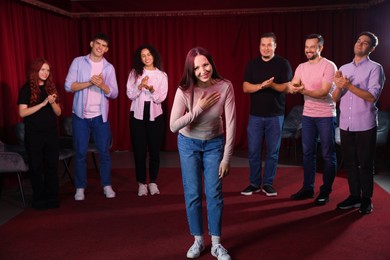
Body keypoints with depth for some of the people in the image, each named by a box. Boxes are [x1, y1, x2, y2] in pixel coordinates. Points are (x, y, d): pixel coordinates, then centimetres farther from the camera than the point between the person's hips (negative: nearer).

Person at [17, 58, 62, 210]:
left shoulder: (51, 88, 8)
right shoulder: (27, 89, -4)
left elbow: (58, 113, 8)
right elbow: (22, 112, -13)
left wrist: (53, 103, -13)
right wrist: (43, 103, -18)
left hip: (51, 133, 4)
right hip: (33, 135, -4)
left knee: (52, 166, 6)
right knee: (36, 167, 5)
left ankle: (52, 197, 16)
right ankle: (39, 199, 15)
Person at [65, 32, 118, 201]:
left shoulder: (109, 67, 4)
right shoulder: (78, 62, 0)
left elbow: (114, 93, 0)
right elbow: (69, 86, -8)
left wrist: (102, 85, -19)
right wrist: (89, 82, -19)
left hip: (100, 116, 1)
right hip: (80, 115, -1)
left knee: (104, 152, 5)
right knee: (80, 153, 4)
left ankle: (107, 185, 17)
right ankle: (80, 187, 14)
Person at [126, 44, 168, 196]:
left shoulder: (162, 75, 2)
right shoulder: (134, 73, 3)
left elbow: (161, 98, -5)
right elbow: (130, 95, -4)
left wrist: (151, 89, -21)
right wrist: (140, 86, -19)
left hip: (155, 115, 0)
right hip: (137, 114, 0)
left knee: (155, 150, 3)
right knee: (139, 150, 1)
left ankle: (153, 182, 17)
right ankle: (142, 183, 12)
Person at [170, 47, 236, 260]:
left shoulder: (225, 87, -22)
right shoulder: (184, 90, -23)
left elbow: (230, 124, -17)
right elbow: (174, 126, -24)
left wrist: (226, 158, -15)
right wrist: (199, 108, -30)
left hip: (214, 143, 0)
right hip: (189, 144, 0)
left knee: (214, 193, 3)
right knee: (192, 194, 5)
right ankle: (198, 241, 22)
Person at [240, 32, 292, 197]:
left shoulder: (283, 64, 0)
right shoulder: (252, 64, 6)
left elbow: (287, 87, -7)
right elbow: (245, 87, -2)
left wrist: (272, 85, -25)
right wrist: (261, 85, -20)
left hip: (275, 115, -1)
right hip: (255, 115, 2)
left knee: (273, 151, 4)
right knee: (253, 151, 3)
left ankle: (268, 183, 16)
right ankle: (254, 183, 15)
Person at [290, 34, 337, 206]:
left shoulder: (329, 66, -10)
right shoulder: (301, 67, 8)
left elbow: (324, 92, -19)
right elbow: (292, 87, -3)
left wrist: (303, 90, -29)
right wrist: (293, 87, -27)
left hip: (326, 116, -6)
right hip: (307, 115, 6)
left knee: (328, 155, 3)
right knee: (307, 152, 12)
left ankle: (325, 191, 13)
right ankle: (307, 188, 23)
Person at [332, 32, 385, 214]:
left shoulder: (375, 68, -3)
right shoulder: (344, 69, 12)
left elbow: (372, 96, -15)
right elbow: (335, 98, 8)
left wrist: (349, 86, -19)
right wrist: (339, 86, -12)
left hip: (365, 125, -4)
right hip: (345, 124, 5)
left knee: (365, 164, 4)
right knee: (350, 163, 11)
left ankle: (366, 200, 16)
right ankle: (354, 196, 24)